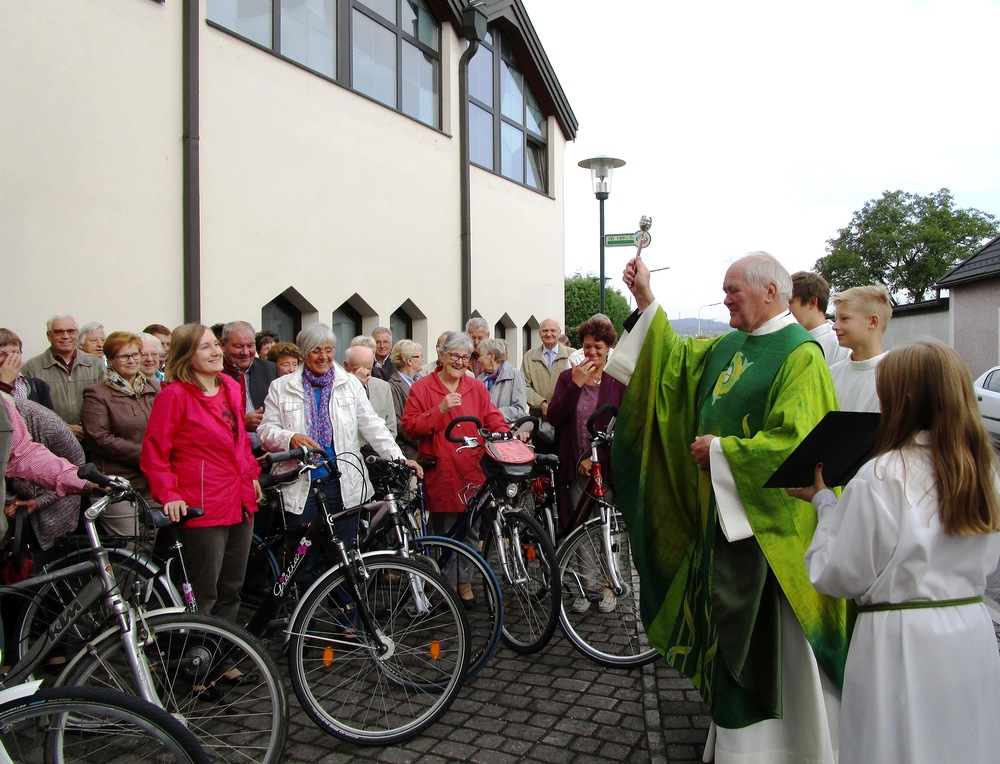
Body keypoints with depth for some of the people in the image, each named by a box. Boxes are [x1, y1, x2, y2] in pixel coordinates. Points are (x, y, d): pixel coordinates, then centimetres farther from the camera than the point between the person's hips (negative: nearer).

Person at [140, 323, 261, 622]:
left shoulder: (231, 387, 10)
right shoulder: (174, 394, -11)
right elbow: (153, 454, -11)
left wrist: (252, 474, 16)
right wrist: (169, 496, -19)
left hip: (240, 505, 7)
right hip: (203, 510, -7)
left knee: (231, 592, 18)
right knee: (204, 597, 1)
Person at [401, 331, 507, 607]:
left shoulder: (476, 387, 11)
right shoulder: (422, 387, 0)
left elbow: (493, 419, 7)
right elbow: (410, 427, -6)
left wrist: (509, 436, -12)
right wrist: (440, 410, -18)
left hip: (472, 472, 3)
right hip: (440, 472, -3)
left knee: (470, 531, 9)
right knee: (445, 533, 4)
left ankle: (464, 581, 26)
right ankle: (449, 583, 20)